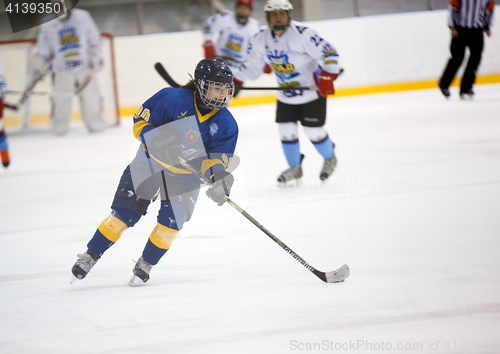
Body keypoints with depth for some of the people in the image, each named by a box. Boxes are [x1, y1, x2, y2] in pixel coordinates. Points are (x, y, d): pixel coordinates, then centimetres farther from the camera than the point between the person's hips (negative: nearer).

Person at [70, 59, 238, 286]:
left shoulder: (226, 125, -11)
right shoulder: (174, 99, -19)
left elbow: (216, 159, -12)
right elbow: (141, 122, -13)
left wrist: (219, 177, -33)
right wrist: (158, 142, -30)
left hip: (185, 175, 2)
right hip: (150, 163, -2)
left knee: (172, 221, -14)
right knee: (123, 214, -6)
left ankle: (146, 263, 8)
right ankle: (90, 256, 9)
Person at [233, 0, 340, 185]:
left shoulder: (302, 33, -24)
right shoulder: (261, 40, -5)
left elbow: (329, 53, -21)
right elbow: (251, 66, 7)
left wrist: (327, 77, -30)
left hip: (312, 89, -5)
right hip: (286, 96, 5)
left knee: (314, 132, -2)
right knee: (286, 131, 2)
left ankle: (330, 159, 27)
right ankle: (295, 168, 23)